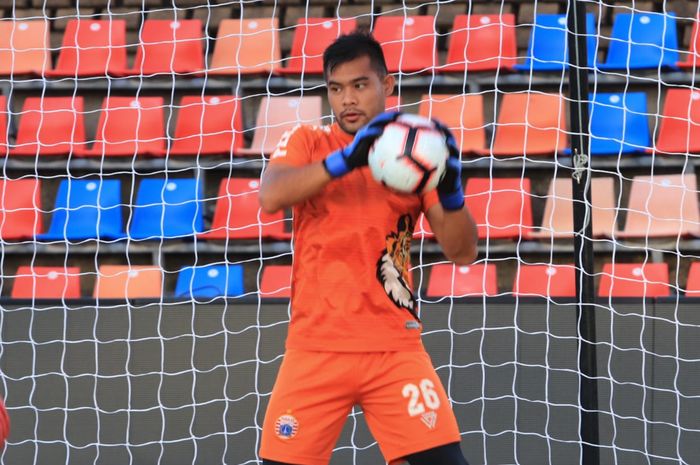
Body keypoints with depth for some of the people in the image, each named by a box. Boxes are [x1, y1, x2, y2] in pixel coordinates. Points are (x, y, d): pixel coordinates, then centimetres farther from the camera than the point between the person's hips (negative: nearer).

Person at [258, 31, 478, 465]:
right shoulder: (307, 142, 5)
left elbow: (463, 253, 0)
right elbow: (270, 196, -17)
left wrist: (451, 191, -20)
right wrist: (346, 159, -29)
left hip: (395, 349, 1)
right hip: (316, 347, 0)